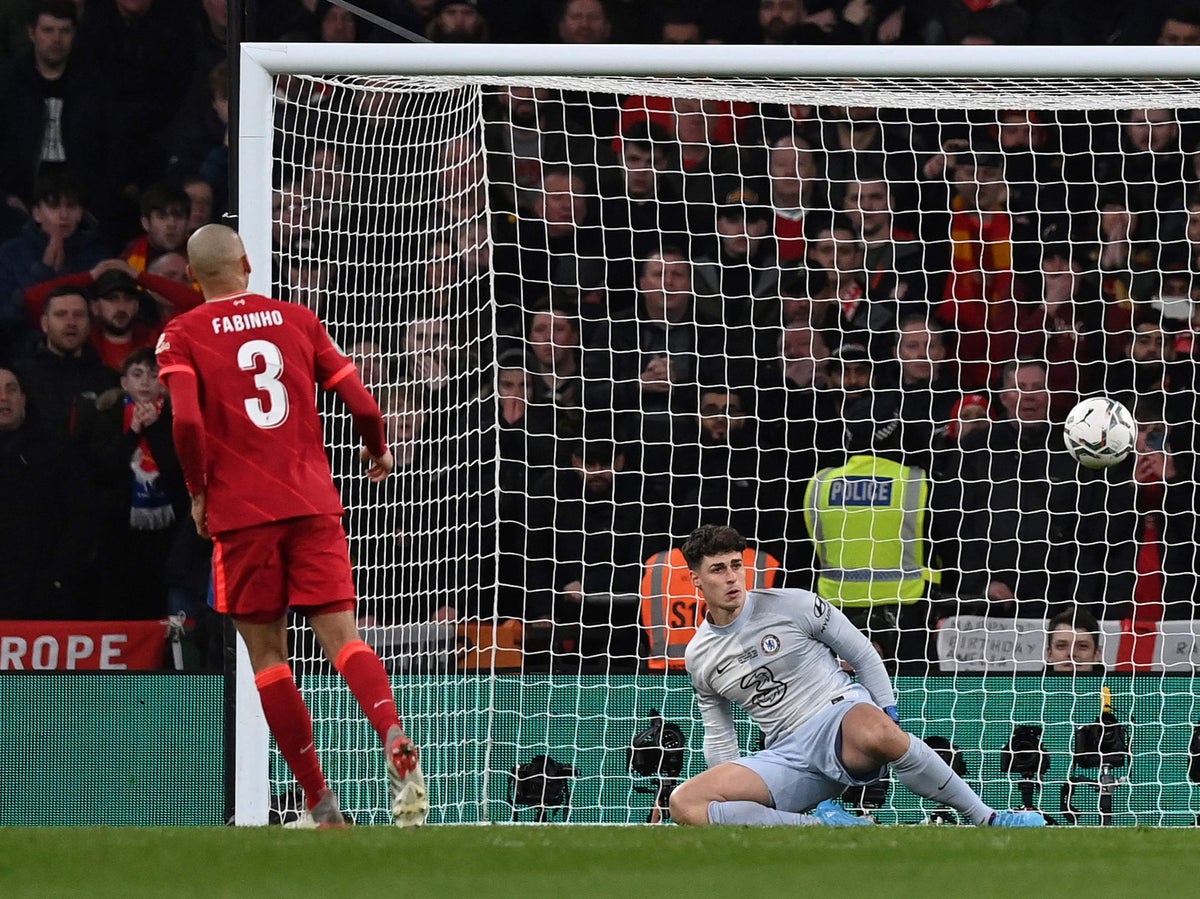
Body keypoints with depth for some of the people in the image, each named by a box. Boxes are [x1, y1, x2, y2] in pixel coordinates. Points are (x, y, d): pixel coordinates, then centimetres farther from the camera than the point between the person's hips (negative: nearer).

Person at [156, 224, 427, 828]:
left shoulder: (182, 336, 1)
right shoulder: (299, 322, 9)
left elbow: (187, 421, -14)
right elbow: (362, 405, 6)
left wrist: (199, 491, 0)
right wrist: (378, 451, 26)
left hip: (239, 512, -2)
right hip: (313, 502, 2)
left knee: (266, 652, 7)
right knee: (340, 634, -4)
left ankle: (321, 804, 4)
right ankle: (395, 739, -33)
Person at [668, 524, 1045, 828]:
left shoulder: (792, 606, -1)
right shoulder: (699, 657, 11)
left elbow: (863, 654, 4)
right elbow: (719, 735, 22)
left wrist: (889, 717, -5)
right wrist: (728, 794, 14)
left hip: (841, 720, -4)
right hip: (786, 756, 4)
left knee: (872, 731, -44)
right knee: (685, 803, -21)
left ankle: (989, 820, -28)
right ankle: (821, 826, -25)